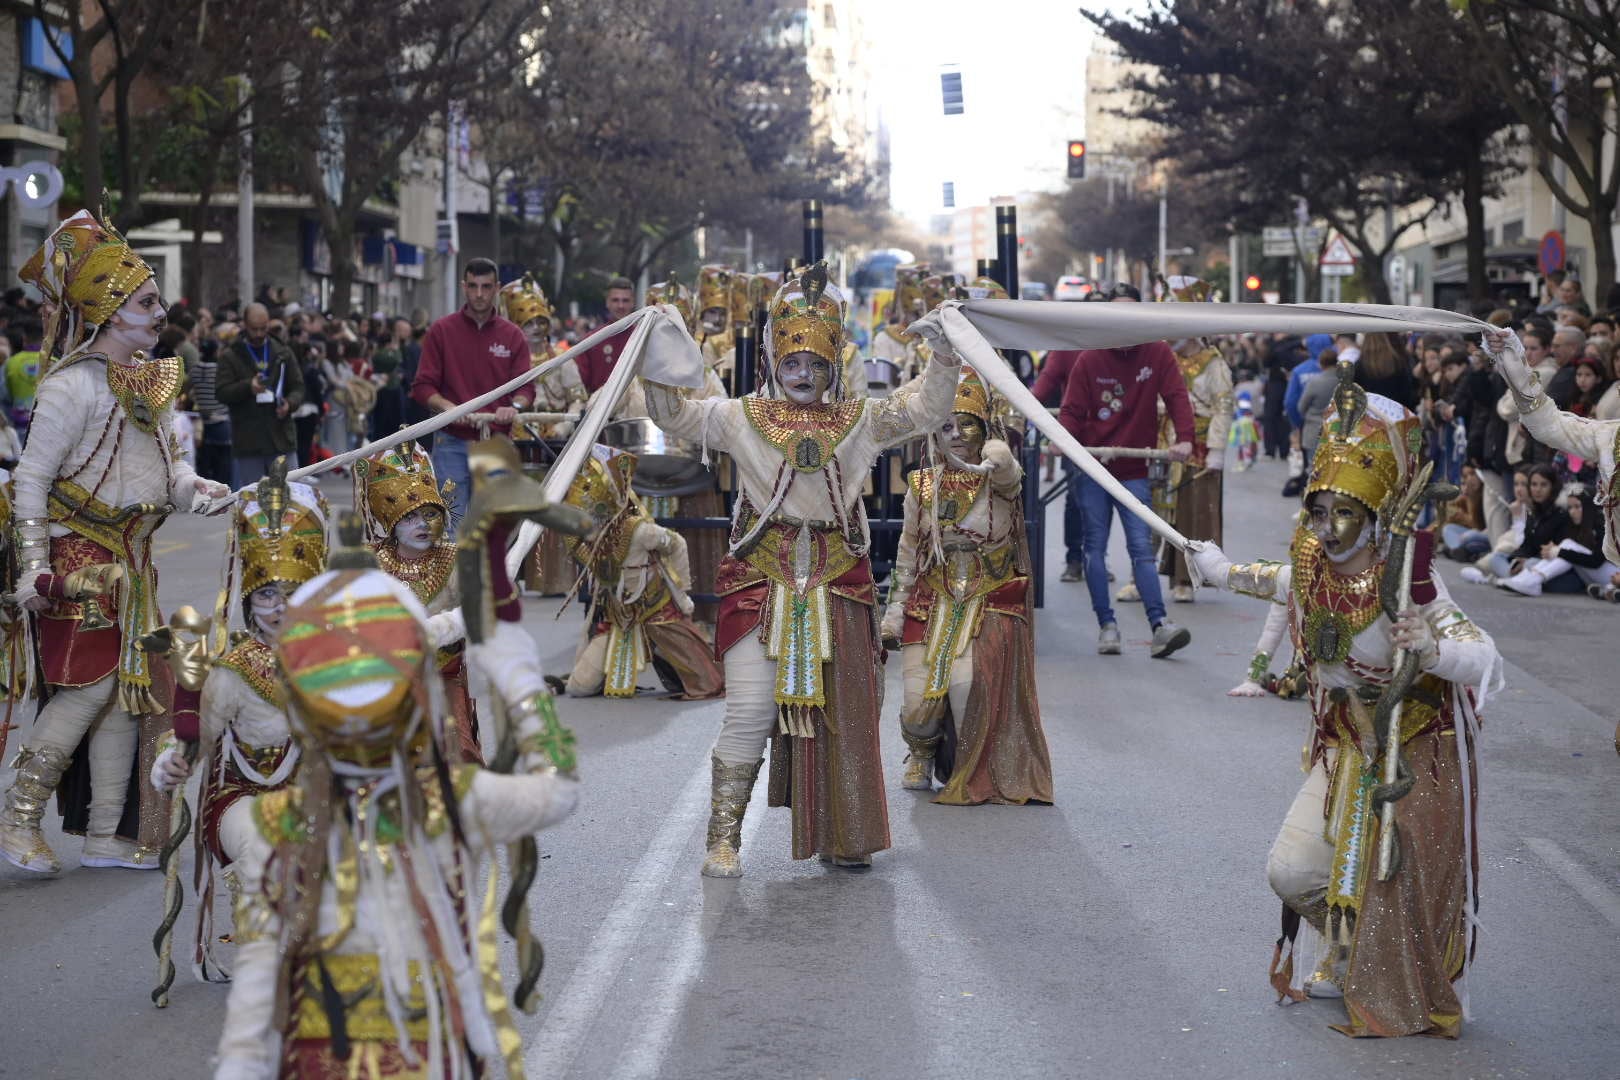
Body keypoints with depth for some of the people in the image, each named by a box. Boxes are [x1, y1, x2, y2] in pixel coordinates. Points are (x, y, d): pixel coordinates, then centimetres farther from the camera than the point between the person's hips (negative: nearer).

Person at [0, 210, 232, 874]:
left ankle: (107, 834, 15)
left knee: (130, 687, 8)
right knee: (92, 683, -12)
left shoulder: (145, 377, 11)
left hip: (130, 557, 9)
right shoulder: (74, 384, -15)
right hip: (80, 556, -9)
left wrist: (190, 488, 0)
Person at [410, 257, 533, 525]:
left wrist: (515, 406, -18)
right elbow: (422, 386, 0)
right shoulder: (441, 331, 3)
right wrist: (445, 405, -19)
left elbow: (525, 386, 4)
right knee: (450, 524, -6)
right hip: (452, 445, -2)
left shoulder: (513, 336, 9)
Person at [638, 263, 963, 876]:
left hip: (838, 583, 3)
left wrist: (945, 358, -9)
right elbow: (673, 413, 0)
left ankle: (843, 838, 20)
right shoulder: (744, 418, 6)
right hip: (761, 578, -3)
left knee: (843, 711, 8)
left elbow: (924, 409, 5)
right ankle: (724, 837, 0)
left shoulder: (859, 421, 11)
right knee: (750, 710, -8)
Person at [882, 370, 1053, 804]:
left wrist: (991, 461, -58)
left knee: (968, 683, -25)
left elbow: (1003, 462, -34)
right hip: (932, 602, 3)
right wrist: (895, 610, 11)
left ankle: (975, 778, 1)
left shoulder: (999, 481, -7)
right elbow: (908, 552, 13)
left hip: (990, 603, -3)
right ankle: (922, 755, 29)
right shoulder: (922, 486, 4)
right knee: (919, 700, -9)